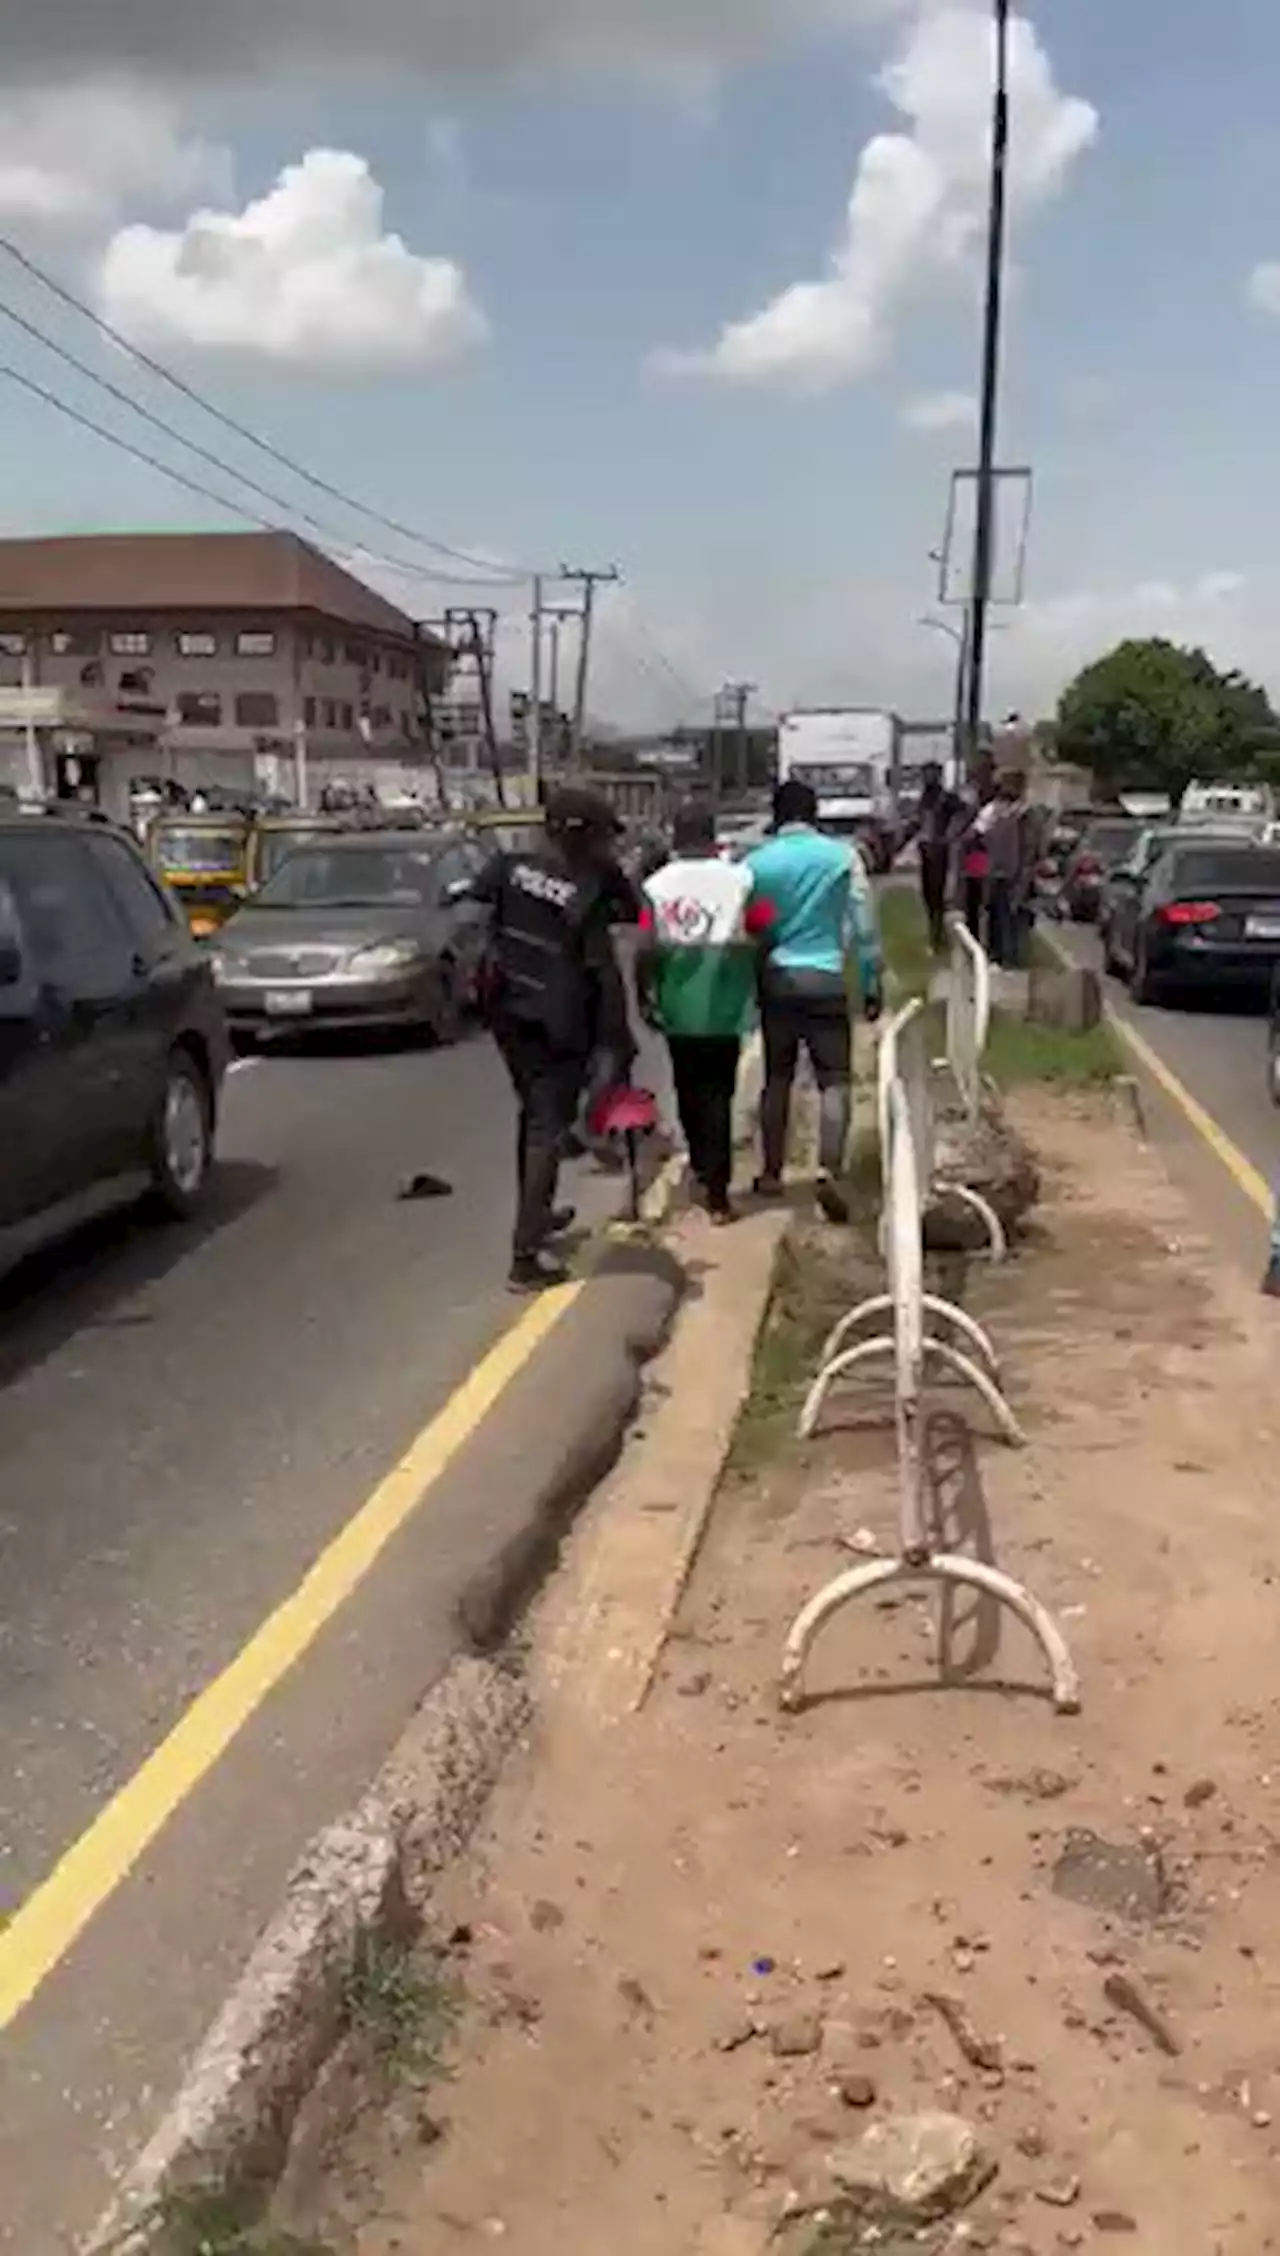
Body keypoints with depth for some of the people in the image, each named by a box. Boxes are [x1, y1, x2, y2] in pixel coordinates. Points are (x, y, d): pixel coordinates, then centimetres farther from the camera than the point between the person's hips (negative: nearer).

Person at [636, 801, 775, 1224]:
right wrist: (757, 984, 9)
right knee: (717, 1093, 3)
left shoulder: (657, 884, -1)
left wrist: (644, 995, 6)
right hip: (724, 1005, -1)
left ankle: (700, 1167, 37)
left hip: (677, 1006, 2)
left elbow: (646, 949, -7)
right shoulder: (740, 879, -4)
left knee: (688, 1089, 20)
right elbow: (764, 935, -6)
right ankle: (716, 1190, -2)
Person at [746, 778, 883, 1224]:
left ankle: (772, 1173, 23)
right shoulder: (842, 855, -3)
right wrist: (872, 982, 5)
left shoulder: (756, 861, 1)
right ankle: (829, 1172, -19)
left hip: (776, 978, 2)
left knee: (777, 1078, 15)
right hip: (826, 979, -2)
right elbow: (864, 924, -2)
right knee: (835, 1080, -1)